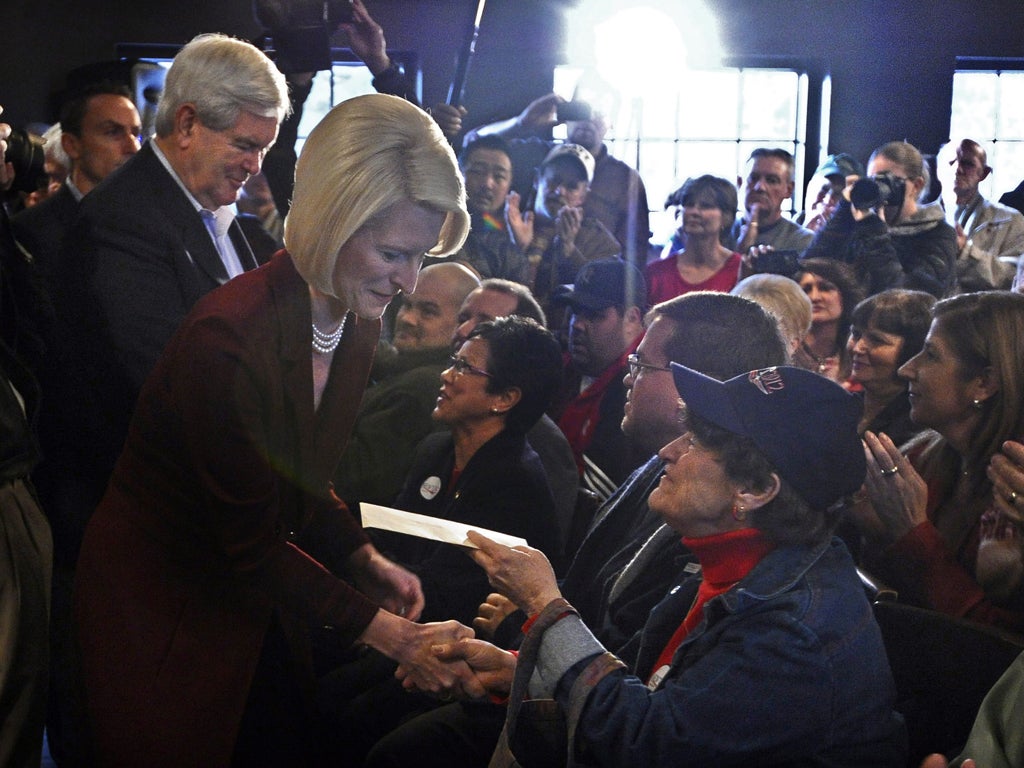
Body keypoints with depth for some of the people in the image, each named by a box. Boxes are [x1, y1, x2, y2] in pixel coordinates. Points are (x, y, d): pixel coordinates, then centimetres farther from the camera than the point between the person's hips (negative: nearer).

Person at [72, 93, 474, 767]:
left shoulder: (357, 324, -3)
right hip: (163, 616, -7)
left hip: (259, 606, 8)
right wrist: (384, 630, -20)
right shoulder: (230, 337, -30)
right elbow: (251, 544, -23)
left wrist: (367, 563, -5)